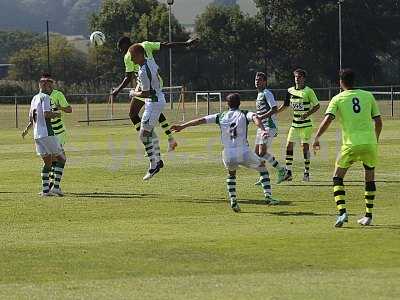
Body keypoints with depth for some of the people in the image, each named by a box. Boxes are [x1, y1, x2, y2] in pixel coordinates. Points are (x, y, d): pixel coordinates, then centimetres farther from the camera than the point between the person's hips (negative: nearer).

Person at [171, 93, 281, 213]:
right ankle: (268, 196, 9)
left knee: (231, 173, 34)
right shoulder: (244, 114, 10)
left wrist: (182, 126, 17)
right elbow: (255, 118, -12)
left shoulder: (221, 116, 15)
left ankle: (233, 200, 18)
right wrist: (262, 130, -28)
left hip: (228, 155, 2)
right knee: (262, 167, 23)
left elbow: (201, 120, 13)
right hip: (244, 152, -2)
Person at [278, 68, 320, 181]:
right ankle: (288, 172, 3)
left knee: (305, 146, -4)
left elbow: (317, 105, -3)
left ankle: (307, 172, 6)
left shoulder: (308, 91, -8)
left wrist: (308, 114, -17)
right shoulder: (290, 91, 7)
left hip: (306, 124, -5)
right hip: (295, 124, 5)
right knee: (289, 146, -1)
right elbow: (285, 105, 18)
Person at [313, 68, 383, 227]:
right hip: (370, 143, 2)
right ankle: (368, 215, 16)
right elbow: (378, 121, 11)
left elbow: (327, 120, -10)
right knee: (370, 177, 18)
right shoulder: (368, 96, 9)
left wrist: (317, 137, -2)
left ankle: (342, 212, -8)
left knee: (338, 177, 10)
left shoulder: (338, 99, 3)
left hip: (351, 144, -2)